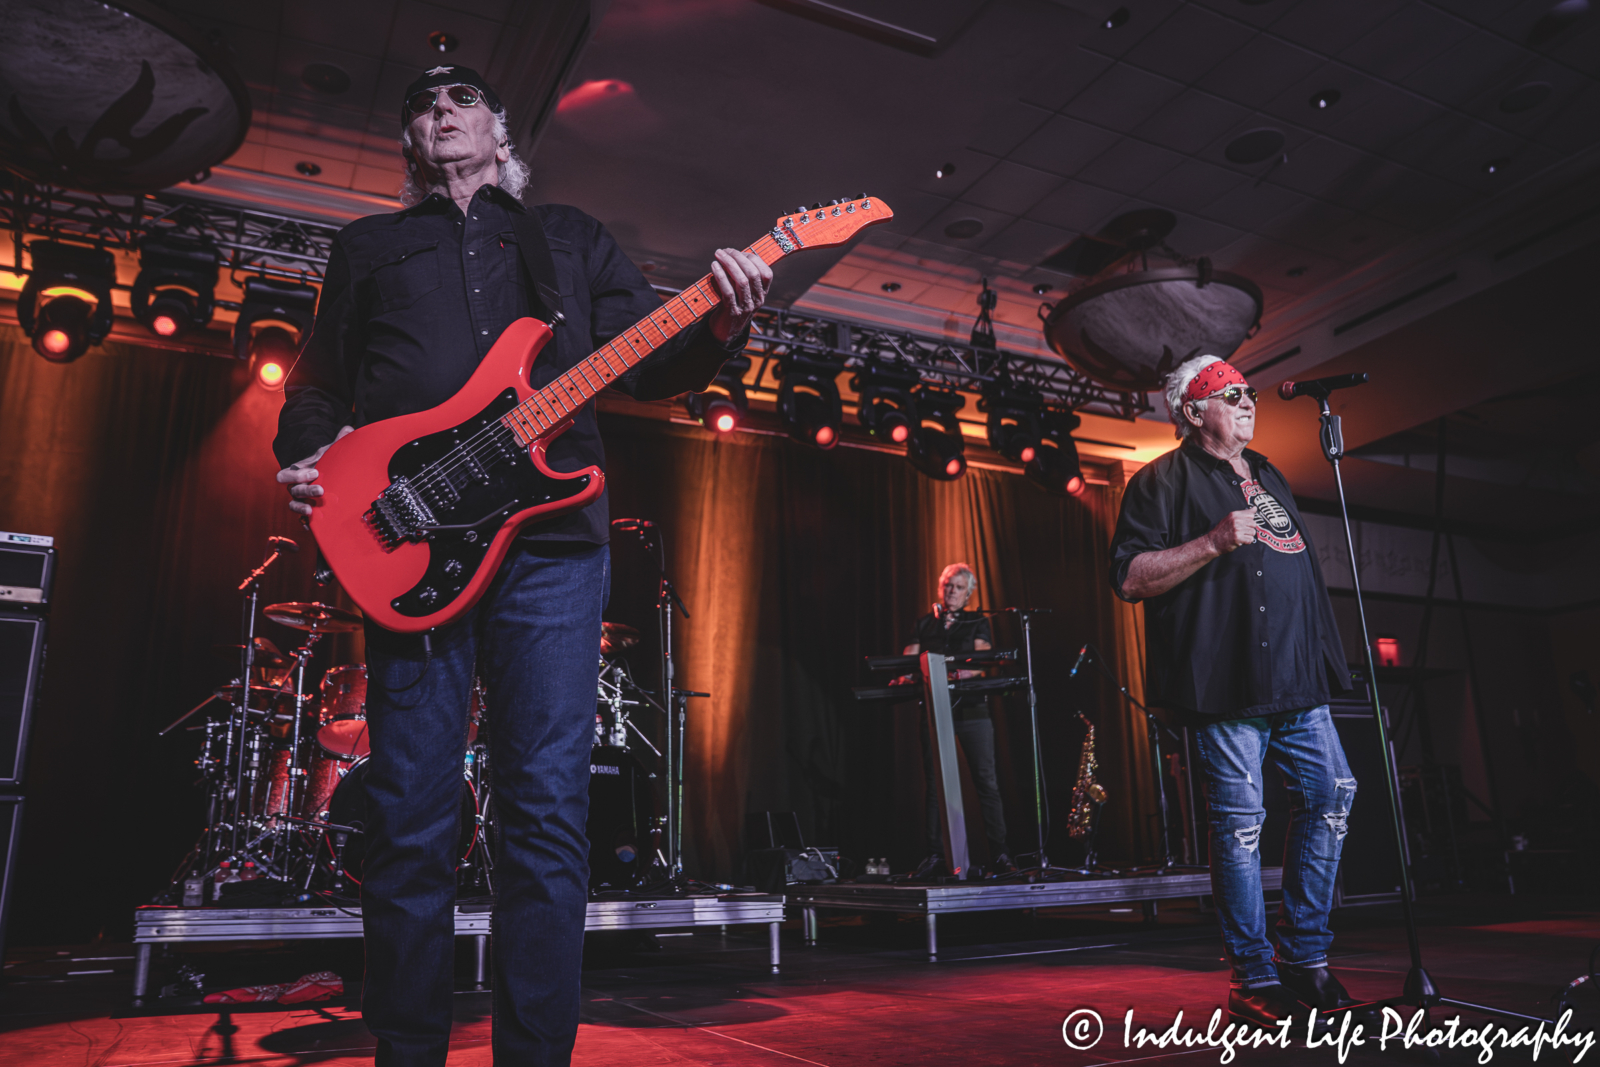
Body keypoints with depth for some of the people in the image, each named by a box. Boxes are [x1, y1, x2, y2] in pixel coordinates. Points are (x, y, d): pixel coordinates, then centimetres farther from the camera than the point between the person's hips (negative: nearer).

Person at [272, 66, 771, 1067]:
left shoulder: (573, 235, 24)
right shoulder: (369, 245, 25)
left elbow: (648, 362, 14)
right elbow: (319, 380, 21)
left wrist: (720, 327, -6)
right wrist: (306, 456, 0)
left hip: (552, 538, 0)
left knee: (548, 812, -3)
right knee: (411, 821, 0)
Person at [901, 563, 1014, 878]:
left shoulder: (978, 622, 11)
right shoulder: (924, 624, 15)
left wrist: (965, 672, -28)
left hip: (970, 707, -1)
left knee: (986, 780, -6)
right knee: (934, 783, 1)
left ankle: (999, 855, -3)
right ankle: (935, 855, 7)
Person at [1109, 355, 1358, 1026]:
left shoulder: (1268, 478, 24)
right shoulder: (1163, 481, 0)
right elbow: (1129, 579, -11)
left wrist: (1323, 653, 22)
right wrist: (1213, 543, -19)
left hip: (1297, 679, 8)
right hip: (1225, 683, -8)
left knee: (1332, 793, 4)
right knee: (1240, 821, -5)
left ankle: (1303, 954, 18)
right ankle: (1254, 977, 8)